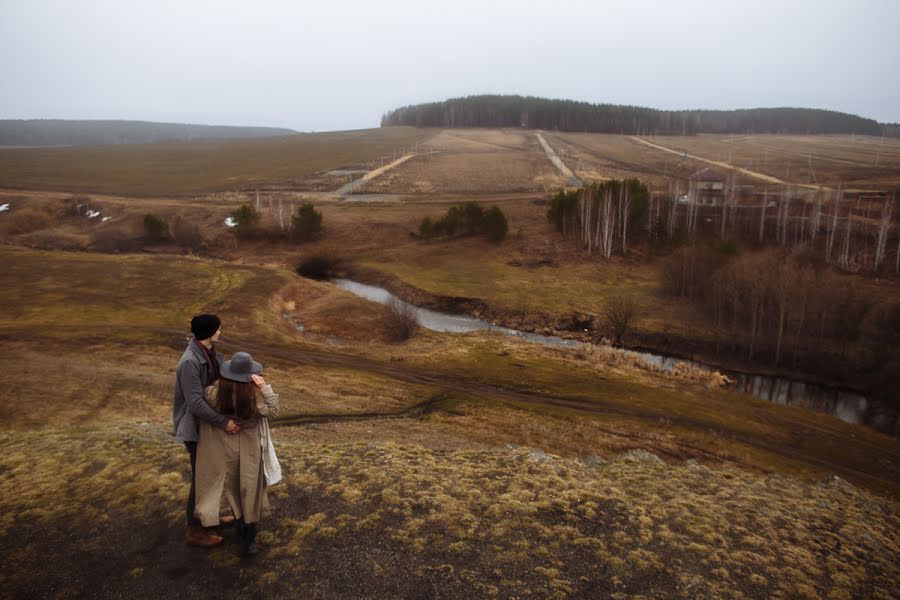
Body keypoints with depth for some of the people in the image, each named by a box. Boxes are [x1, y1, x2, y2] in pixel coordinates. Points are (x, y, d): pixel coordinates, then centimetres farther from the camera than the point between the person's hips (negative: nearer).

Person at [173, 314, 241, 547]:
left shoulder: (209, 352, 0)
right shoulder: (190, 362, -28)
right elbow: (195, 403, -31)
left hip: (208, 422, 9)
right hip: (196, 426, -9)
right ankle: (194, 530, 19)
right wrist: (223, 422, -29)